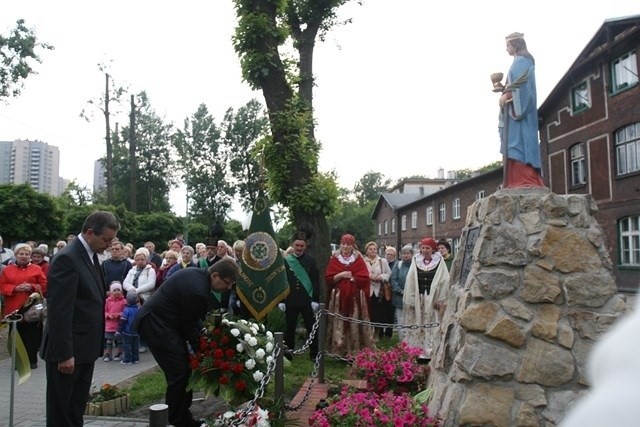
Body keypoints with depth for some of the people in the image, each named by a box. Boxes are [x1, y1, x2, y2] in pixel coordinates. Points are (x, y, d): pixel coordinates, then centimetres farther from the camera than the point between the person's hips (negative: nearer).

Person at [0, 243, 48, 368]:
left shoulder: (37, 269, 5)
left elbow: (45, 286, 2)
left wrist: (32, 287, -15)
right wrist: (15, 288, -13)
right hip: (14, 308, 1)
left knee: (32, 335, 1)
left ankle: (32, 360, 12)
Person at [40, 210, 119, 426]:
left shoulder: (90, 255, 9)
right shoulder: (67, 258, -19)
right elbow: (59, 311, -22)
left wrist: (96, 345, 15)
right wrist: (64, 353, -21)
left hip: (84, 348, 9)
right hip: (68, 351, -8)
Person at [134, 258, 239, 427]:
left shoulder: (198, 274, 1)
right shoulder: (197, 290, -28)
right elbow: (189, 325, -14)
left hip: (160, 320, 10)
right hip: (155, 324, -10)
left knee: (185, 369, 13)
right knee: (179, 373, -6)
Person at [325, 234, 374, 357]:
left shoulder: (358, 259, 6)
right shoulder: (334, 259, 8)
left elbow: (364, 278, -2)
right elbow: (328, 278, 2)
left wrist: (350, 277, -6)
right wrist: (340, 275, -12)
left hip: (356, 297, 0)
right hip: (339, 297, 1)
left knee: (355, 325, -1)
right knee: (339, 325, 0)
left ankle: (356, 352, 7)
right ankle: (339, 352, 7)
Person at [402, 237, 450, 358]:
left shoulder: (439, 261, -1)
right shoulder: (416, 260, 5)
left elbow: (444, 281, -5)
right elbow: (410, 280, 3)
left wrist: (440, 299, -9)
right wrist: (410, 299, -3)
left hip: (432, 298, -2)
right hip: (417, 298, 2)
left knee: (431, 327, 1)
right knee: (416, 325, 7)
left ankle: (429, 352, 7)